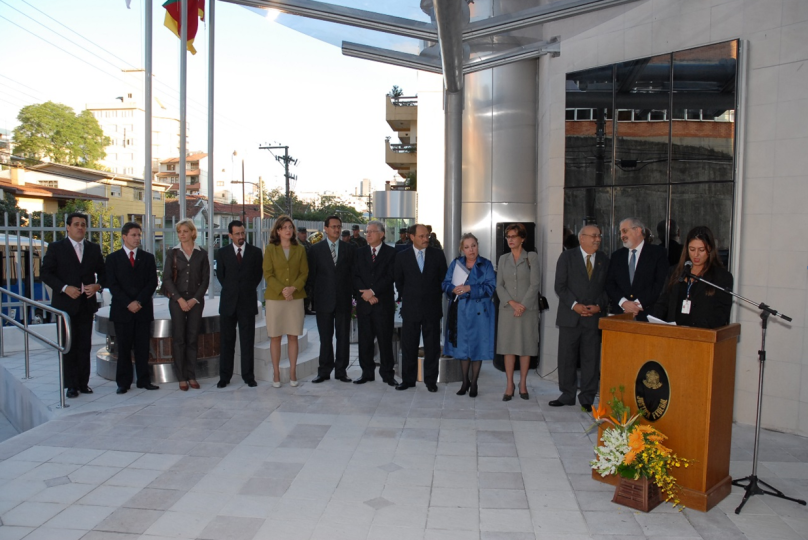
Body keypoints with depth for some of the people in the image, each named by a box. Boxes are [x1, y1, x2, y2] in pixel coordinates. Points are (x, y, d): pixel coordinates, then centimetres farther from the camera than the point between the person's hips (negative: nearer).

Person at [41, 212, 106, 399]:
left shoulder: (94, 249, 10)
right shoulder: (56, 248, 1)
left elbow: (102, 272, 13)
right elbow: (46, 273, -3)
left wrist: (98, 285, -7)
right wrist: (64, 288, -16)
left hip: (87, 304, 3)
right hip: (65, 304, -3)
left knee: (85, 346, 6)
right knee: (68, 346, 1)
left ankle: (83, 382, 15)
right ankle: (71, 385, 8)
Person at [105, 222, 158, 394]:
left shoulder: (148, 258, 10)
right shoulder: (113, 258, 5)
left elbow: (152, 283, 3)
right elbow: (112, 285, -2)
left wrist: (139, 301, -10)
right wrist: (128, 303, -12)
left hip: (144, 309, 1)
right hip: (122, 309, -1)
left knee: (143, 347, 4)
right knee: (123, 348, 3)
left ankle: (144, 380, 11)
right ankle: (123, 383, 10)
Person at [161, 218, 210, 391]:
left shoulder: (201, 254, 5)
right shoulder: (172, 253, 4)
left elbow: (205, 279, 3)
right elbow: (166, 279, 0)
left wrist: (195, 299, -7)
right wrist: (179, 299, -10)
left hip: (196, 301, 1)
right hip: (177, 300, 0)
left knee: (192, 338, 3)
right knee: (179, 338, 0)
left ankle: (192, 376, 10)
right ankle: (181, 378, 5)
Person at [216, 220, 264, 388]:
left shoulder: (255, 252, 4)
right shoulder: (223, 252, 6)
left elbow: (259, 274, 9)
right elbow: (220, 275, 11)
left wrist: (249, 289, 4)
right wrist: (231, 290, 6)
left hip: (248, 302, -1)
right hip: (228, 302, 1)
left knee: (248, 341, 3)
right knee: (226, 341, 6)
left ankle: (248, 376, 11)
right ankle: (224, 377, 13)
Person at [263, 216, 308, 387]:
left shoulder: (300, 249, 7)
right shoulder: (270, 249, 2)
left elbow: (304, 273, 4)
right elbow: (267, 274, -3)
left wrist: (293, 288, -12)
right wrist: (282, 290, -15)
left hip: (296, 298, 1)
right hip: (274, 298, -1)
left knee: (293, 336, 4)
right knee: (275, 336, 2)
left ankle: (292, 373, 12)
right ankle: (276, 373, 10)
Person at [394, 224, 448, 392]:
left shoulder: (437, 255, 1)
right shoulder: (402, 256, 1)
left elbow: (443, 279, 8)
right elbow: (399, 282, 10)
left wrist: (435, 297, 7)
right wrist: (407, 298, 9)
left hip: (432, 308, 0)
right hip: (410, 309, 0)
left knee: (432, 347, 6)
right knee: (408, 346, 6)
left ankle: (431, 380, 17)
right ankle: (408, 379, 17)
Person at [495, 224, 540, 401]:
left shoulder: (531, 257, 1)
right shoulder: (503, 259, 10)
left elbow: (535, 284, -6)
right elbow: (499, 285, 4)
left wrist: (523, 305, -13)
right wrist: (511, 302, -11)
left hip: (528, 309, -2)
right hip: (507, 309, 2)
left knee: (526, 346, 3)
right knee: (508, 346, 2)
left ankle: (523, 385, 14)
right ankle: (509, 385, 7)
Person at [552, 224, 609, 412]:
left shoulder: (604, 260, 10)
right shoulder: (567, 257, 2)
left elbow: (607, 287, 9)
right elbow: (560, 286, -4)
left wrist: (600, 306, -7)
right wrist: (574, 305, -14)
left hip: (594, 317, 2)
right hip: (570, 316, -1)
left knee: (591, 359, 4)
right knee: (567, 358, 4)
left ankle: (587, 399, 14)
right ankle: (567, 395, 18)